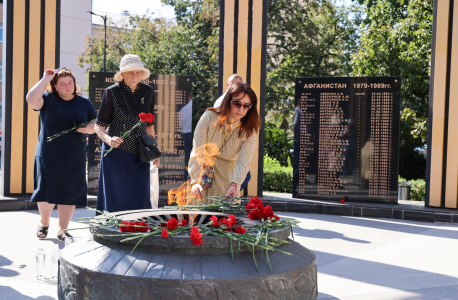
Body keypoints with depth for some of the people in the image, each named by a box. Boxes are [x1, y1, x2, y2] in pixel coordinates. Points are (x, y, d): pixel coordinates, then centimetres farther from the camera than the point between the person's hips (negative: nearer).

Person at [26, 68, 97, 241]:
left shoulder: (84, 103, 10)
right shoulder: (48, 99, 0)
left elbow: (96, 124, 13)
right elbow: (31, 99, -20)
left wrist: (89, 128, -11)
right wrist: (45, 78, -14)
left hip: (74, 158, 2)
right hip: (49, 156, -2)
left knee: (69, 194, 2)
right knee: (47, 192, 0)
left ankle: (62, 230, 13)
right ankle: (44, 223, 26)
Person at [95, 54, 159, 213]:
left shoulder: (148, 92, 6)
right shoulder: (112, 92, -6)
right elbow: (99, 126, -5)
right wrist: (108, 139, -24)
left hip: (139, 155, 3)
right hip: (116, 153, -3)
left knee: (140, 199, 3)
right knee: (115, 199, 1)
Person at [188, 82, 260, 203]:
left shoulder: (249, 130, -11)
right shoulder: (210, 117, -16)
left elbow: (243, 162, -21)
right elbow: (197, 152, -21)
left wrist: (234, 185, -40)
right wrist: (195, 182, -34)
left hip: (226, 181, 1)